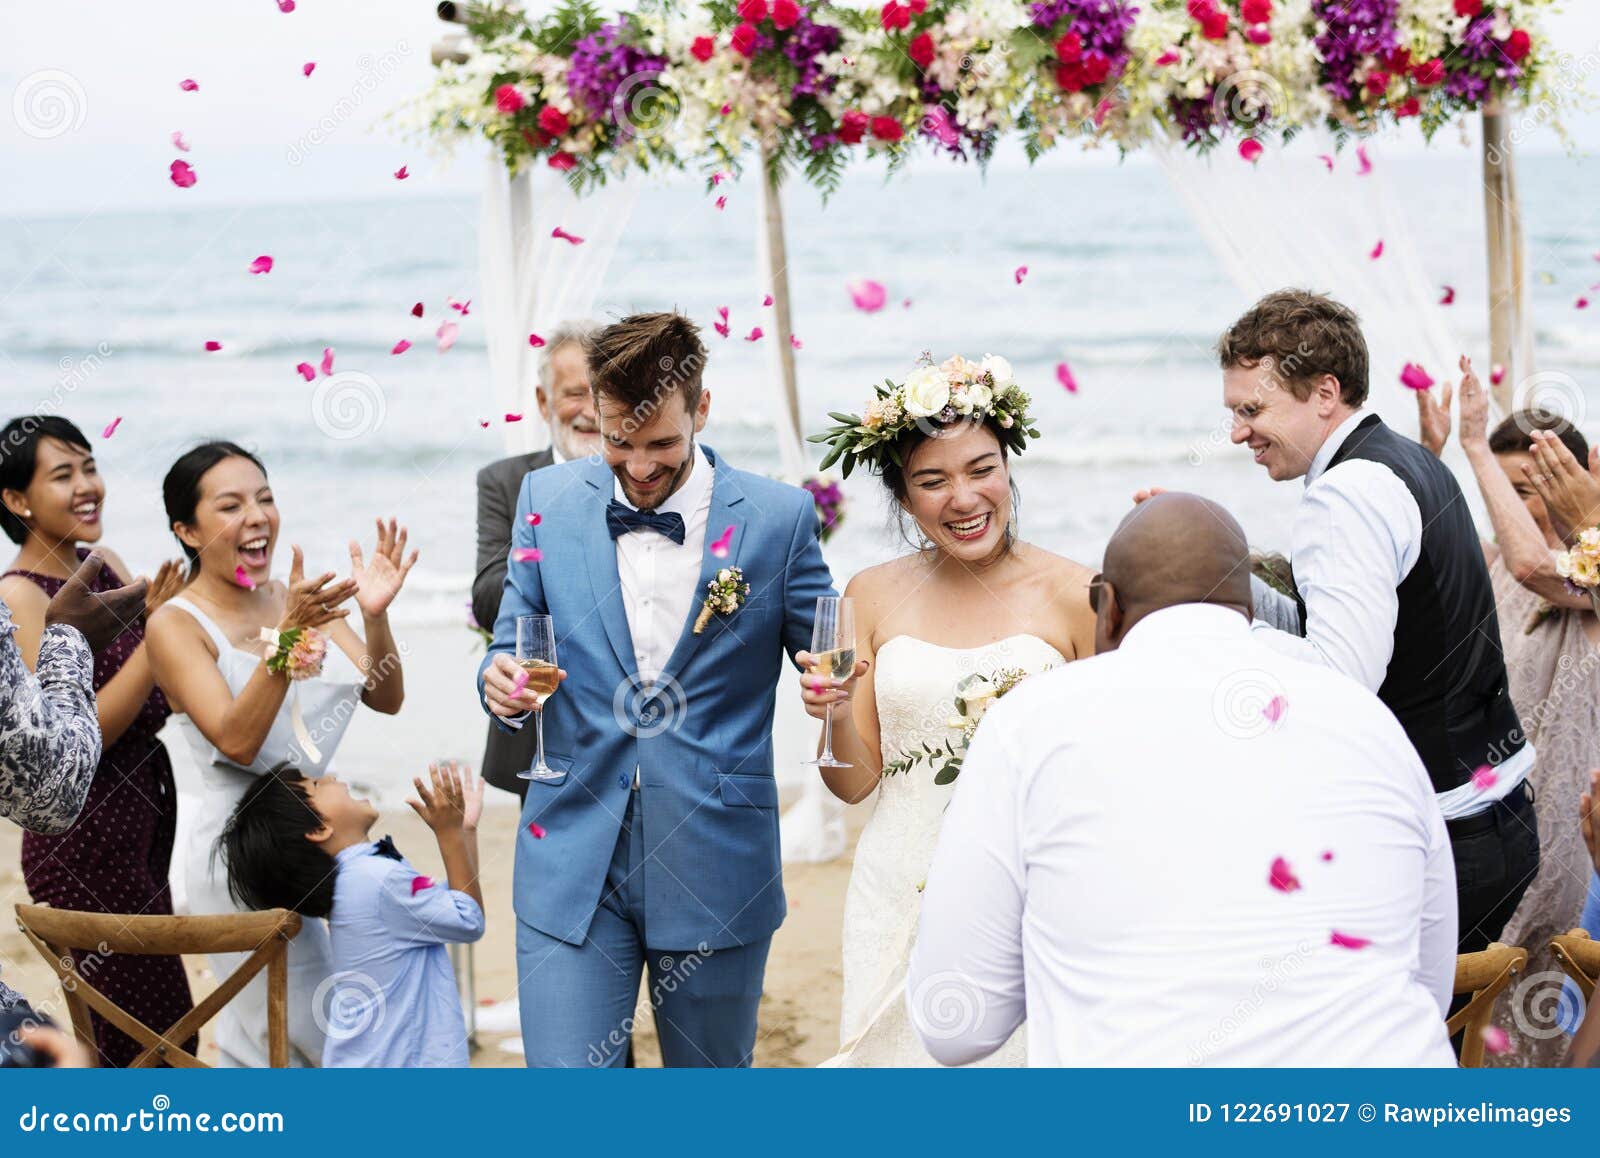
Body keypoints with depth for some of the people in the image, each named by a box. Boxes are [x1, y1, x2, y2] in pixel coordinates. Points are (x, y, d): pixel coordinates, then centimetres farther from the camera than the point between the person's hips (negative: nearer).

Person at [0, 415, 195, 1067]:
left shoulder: (106, 566, 7)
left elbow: (161, 696, 11)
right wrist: (158, 634, -24)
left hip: (148, 809, 7)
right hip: (85, 837, -7)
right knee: (159, 1029, -3)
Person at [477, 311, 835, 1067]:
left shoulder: (778, 518, -4)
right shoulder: (548, 500, 3)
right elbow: (513, 640, 11)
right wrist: (501, 680, -13)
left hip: (716, 864, -1)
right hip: (574, 857, 1)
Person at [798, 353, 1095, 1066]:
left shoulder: (1076, 594, -3)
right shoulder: (874, 596, 5)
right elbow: (855, 783, 6)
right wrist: (835, 713, -12)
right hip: (901, 895, 2)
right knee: (900, 1054, 5)